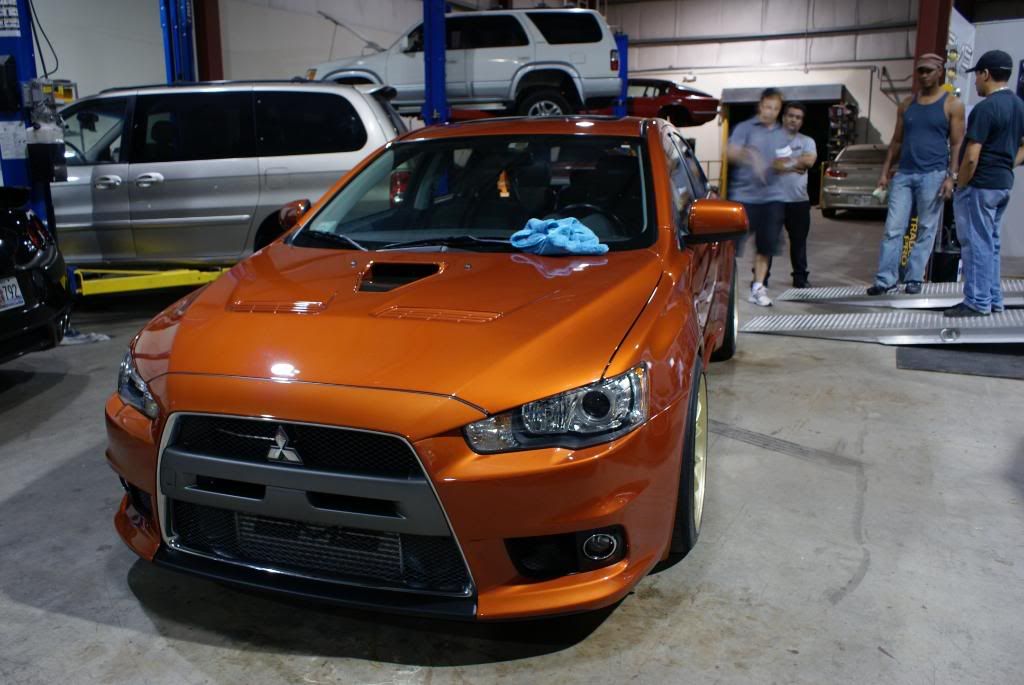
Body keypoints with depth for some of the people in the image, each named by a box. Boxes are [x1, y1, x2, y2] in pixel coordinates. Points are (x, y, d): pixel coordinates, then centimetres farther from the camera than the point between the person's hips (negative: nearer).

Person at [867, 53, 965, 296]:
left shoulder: (952, 105, 2)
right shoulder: (906, 105, 13)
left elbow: (957, 144, -1)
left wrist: (951, 177, -11)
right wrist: (885, 171, 6)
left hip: (933, 175, -3)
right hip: (903, 174, 3)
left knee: (926, 231, 2)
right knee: (893, 229, -3)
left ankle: (914, 279, 9)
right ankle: (886, 280, -2)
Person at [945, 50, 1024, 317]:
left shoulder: (985, 108, -17)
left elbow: (971, 157, -20)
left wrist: (960, 185, -10)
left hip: (979, 185, -9)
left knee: (976, 244, -2)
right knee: (990, 243, 16)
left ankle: (978, 303, 2)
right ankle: (993, 300, 21)